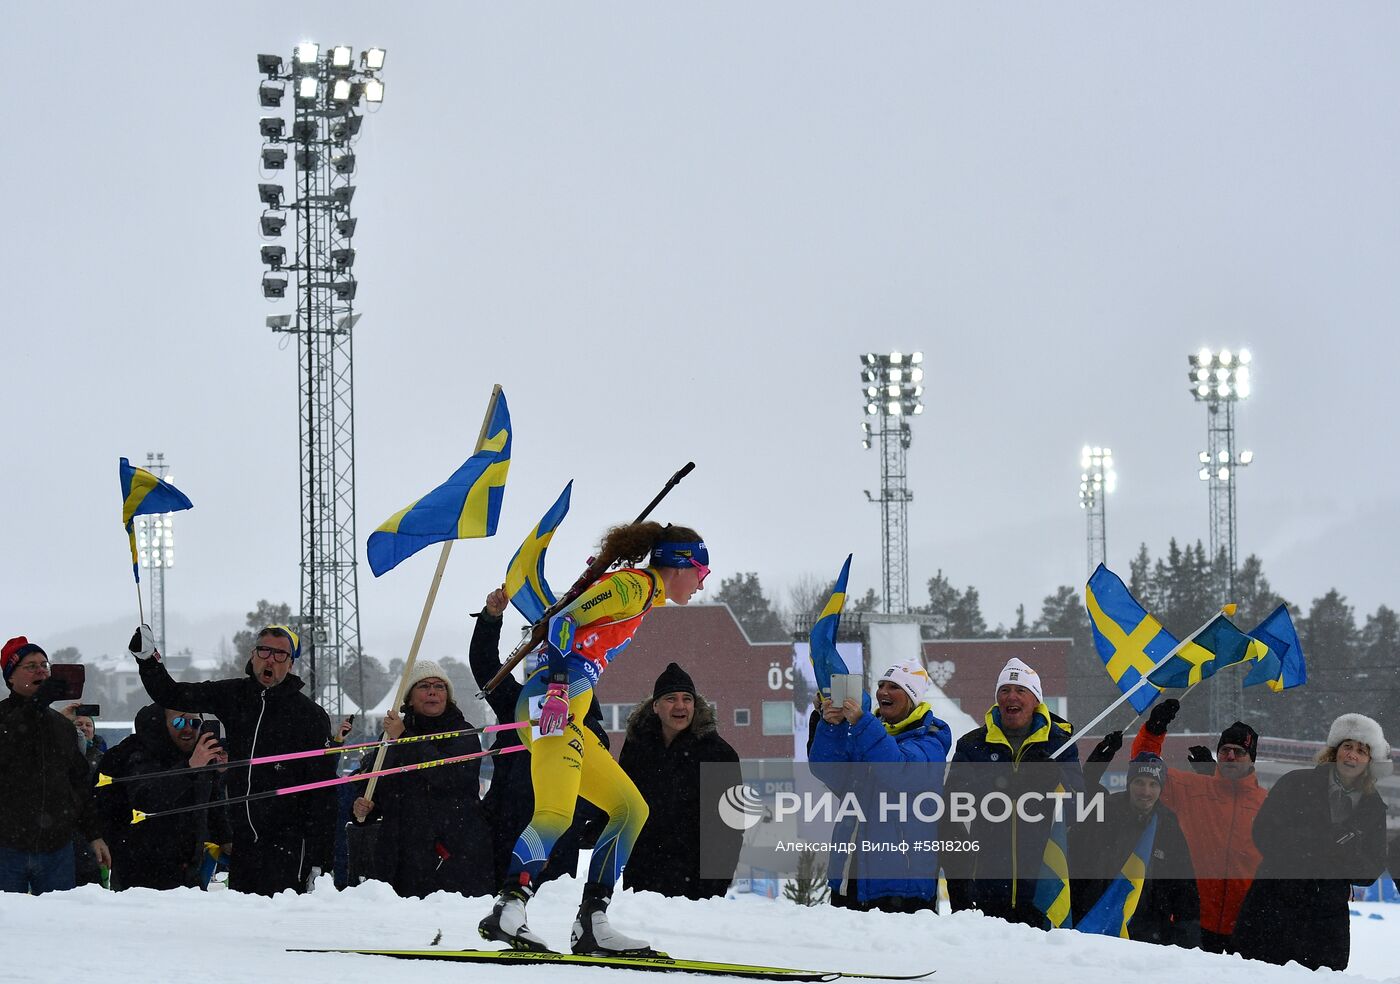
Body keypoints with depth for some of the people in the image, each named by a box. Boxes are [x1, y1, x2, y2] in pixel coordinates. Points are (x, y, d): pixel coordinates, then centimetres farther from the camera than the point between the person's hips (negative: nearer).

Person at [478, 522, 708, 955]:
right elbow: (563, 622, -14)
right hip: (554, 701, -10)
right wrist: (558, 686, -25)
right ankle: (506, 911, -37)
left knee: (631, 809, 11)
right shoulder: (634, 584, -2)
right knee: (555, 817, -25)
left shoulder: (643, 596, 26)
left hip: (564, 712, 10)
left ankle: (591, 923, 4)